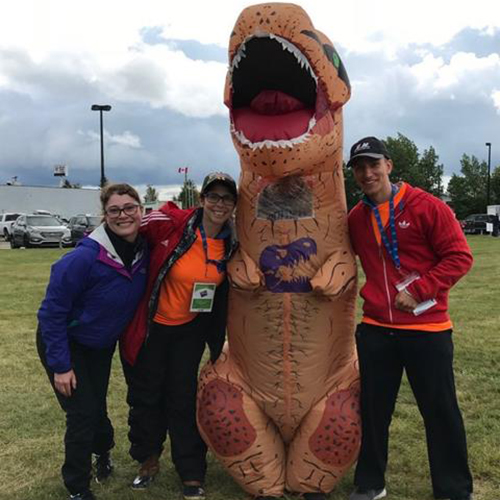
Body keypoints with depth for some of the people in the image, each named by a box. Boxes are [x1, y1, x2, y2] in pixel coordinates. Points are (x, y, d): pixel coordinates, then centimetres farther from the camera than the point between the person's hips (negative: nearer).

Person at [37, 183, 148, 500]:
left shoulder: (145, 251, -14)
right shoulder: (85, 257, -32)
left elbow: (140, 294, 6)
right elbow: (52, 311, -25)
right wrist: (60, 365, -22)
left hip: (103, 344, 5)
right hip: (66, 344, -5)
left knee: (97, 405, 20)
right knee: (83, 414, -4)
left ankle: (103, 452, 52)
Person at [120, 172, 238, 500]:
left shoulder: (230, 245, -7)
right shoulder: (171, 223, -21)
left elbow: (222, 295, 6)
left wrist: (218, 343, 8)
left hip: (190, 329, 2)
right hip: (150, 327, -2)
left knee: (183, 398, 4)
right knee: (146, 395, 12)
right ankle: (148, 461, 37)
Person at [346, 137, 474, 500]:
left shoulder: (426, 206, -9)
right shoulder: (356, 218, 6)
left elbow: (460, 256, -10)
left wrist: (417, 290, -17)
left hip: (427, 328, -4)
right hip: (375, 329, 4)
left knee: (441, 411, 7)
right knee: (373, 409, 13)